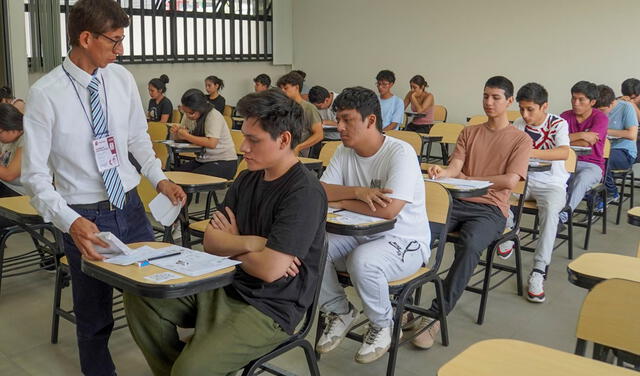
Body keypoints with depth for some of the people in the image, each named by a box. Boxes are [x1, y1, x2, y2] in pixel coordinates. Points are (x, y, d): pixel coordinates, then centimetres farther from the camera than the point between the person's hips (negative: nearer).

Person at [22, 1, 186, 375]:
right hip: (86, 217, -4)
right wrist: (71, 221, -26)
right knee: (95, 315, 13)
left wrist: (159, 178, -3)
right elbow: (35, 173, -14)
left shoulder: (122, 79, -2)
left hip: (131, 207, 4)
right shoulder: (45, 94, -15)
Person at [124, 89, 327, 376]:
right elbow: (210, 241, 3)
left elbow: (270, 269, -25)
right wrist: (249, 243, -17)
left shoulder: (304, 193, -19)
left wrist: (232, 246, -5)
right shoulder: (246, 180, 6)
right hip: (227, 286, 8)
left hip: (270, 309, -8)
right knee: (140, 298, 0)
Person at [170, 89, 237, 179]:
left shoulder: (214, 116, -17)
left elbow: (212, 143, -30)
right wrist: (175, 132, -11)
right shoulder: (189, 116, 6)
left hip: (224, 162, -7)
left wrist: (187, 136, -21)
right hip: (202, 160, 7)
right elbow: (180, 137, 13)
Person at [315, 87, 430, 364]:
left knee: (362, 260, -36)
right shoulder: (344, 152, 3)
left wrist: (340, 201, -16)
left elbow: (388, 209, -29)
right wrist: (357, 192, -23)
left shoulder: (400, 152, -19)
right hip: (359, 235, 6)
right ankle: (340, 312, 8)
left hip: (405, 241, -6)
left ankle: (383, 325, -4)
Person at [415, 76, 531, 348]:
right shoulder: (469, 133, 19)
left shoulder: (521, 139, 7)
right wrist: (442, 173, -19)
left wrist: (468, 178, -4)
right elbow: (455, 167, 5)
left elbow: (510, 180, -7)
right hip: (457, 202, 3)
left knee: (469, 245, -36)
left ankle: (437, 315, -29)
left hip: (490, 209, -3)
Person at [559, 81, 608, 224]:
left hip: (592, 165, -2)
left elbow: (586, 144, -14)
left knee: (582, 179, -38)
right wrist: (580, 135, -17)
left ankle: (563, 216, -44)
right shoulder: (566, 116, 8)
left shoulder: (600, 118, -2)